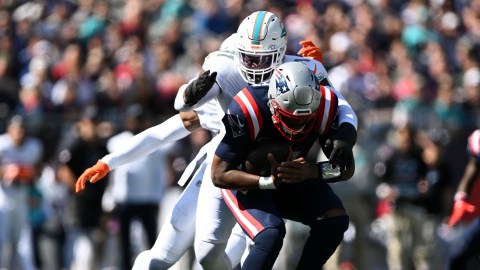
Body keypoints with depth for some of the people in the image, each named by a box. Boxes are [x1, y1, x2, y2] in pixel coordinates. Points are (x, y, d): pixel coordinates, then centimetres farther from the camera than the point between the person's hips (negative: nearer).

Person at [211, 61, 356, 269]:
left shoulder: (325, 108, -24)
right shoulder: (247, 113, -35)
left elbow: (347, 168, -15)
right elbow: (220, 175, -28)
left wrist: (311, 172, -35)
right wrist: (269, 181, -40)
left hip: (293, 179, 5)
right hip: (248, 182, -5)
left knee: (335, 220, -17)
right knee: (271, 234, -30)